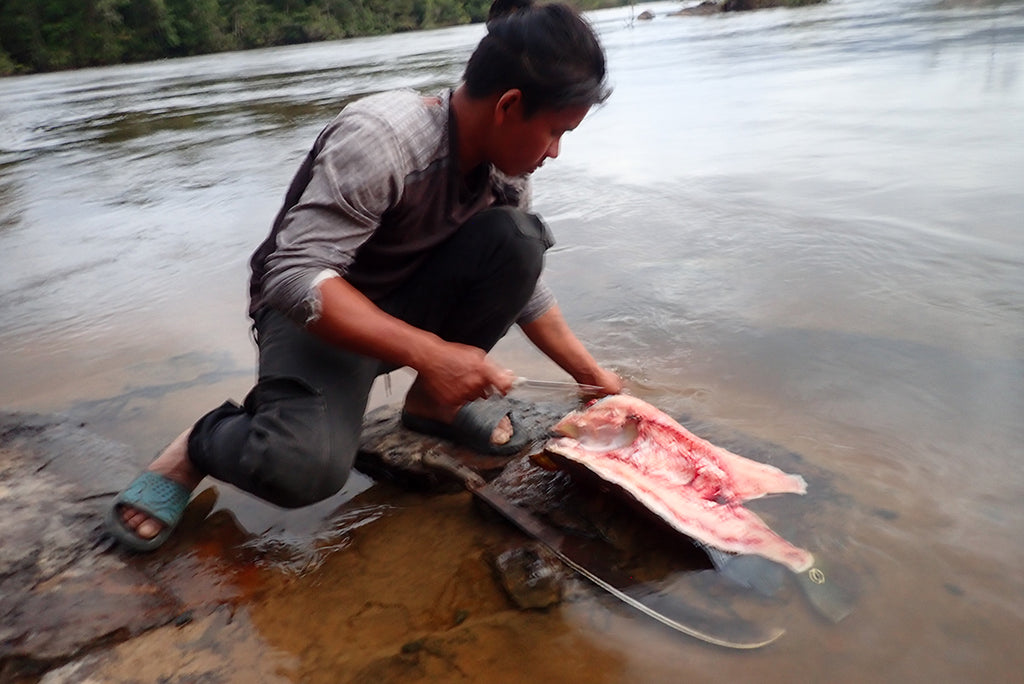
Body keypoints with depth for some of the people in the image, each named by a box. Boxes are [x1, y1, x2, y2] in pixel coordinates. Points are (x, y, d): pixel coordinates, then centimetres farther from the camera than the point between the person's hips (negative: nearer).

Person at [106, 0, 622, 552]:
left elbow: (522, 286, 5)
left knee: (515, 238, -19)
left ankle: (433, 402, -2)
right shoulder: (380, 138, -29)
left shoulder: (504, 165, -7)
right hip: (317, 311, -6)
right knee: (304, 465, -33)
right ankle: (200, 445, 3)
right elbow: (294, 277, -33)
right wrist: (428, 352, -38)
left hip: (410, 300, 6)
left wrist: (593, 376, 5)